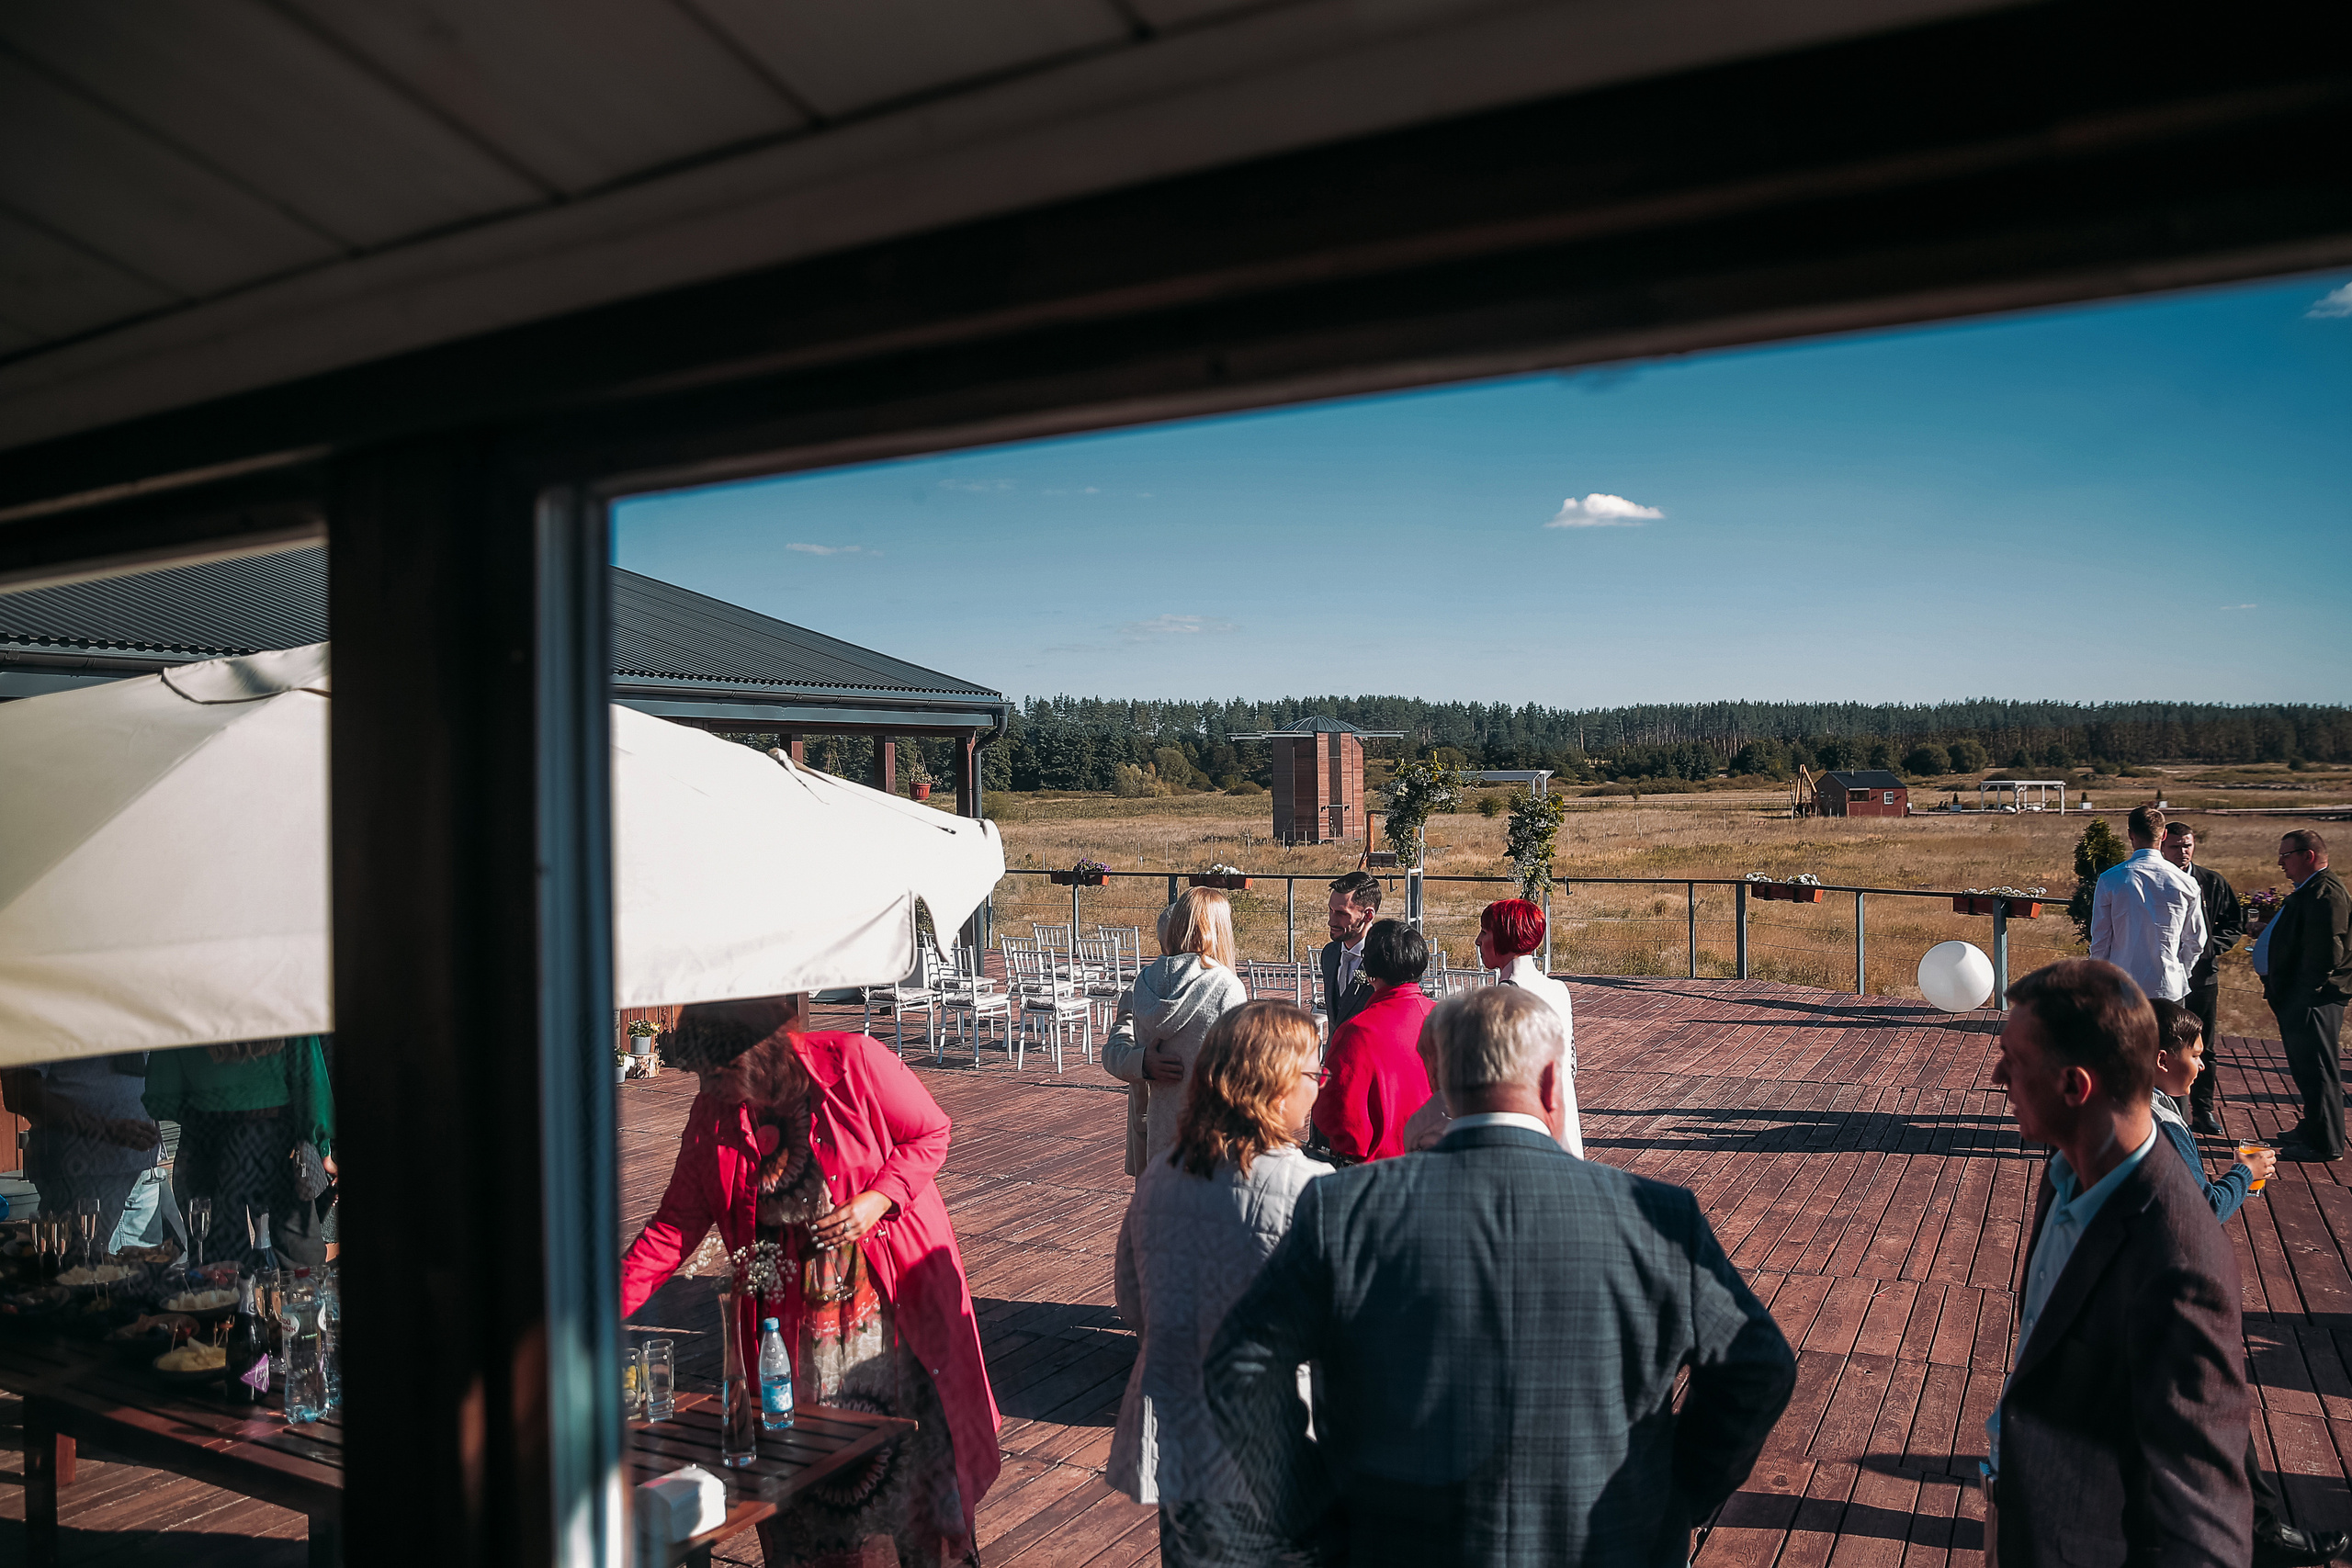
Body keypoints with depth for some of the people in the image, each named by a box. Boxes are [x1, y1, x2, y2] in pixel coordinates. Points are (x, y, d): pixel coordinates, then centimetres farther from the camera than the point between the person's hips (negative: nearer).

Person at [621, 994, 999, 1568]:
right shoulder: (714, 1115, -6)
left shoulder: (854, 1062, -18)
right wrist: (611, 1305, -11)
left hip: (895, 1291, -3)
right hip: (797, 1313, 3)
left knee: (918, 1432, 6)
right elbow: (677, 1221, -2)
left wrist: (877, 1200, -21)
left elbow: (930, 1133, -7)